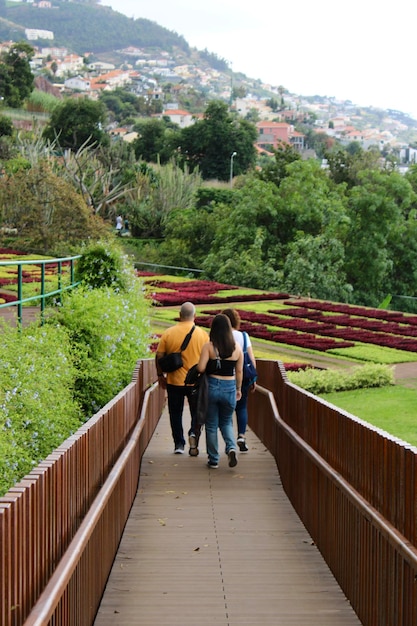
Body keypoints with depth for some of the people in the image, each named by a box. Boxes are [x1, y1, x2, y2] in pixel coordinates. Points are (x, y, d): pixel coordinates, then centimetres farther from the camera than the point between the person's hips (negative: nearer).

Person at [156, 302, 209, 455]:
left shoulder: (168, 333, -5)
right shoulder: (202, 334, -6)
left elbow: (159, 356, -1)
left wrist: (160, 375, 12)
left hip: (174, 381, 1)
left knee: (176, 413, 14)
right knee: (197, 413, 13)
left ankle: (179, 444, 16)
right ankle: (194, 433, -12)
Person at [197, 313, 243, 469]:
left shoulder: (208, 346, -10)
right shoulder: (237, 347, -1)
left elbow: (201, 368, -17)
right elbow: (239, 371, 6)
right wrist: (238, 389, 18)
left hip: (212, 387, -3)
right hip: (230, 387, 3)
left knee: (211, 425, 11)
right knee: (226, 422, 20)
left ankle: (213, 460, 16)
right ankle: (231, 448, -6)